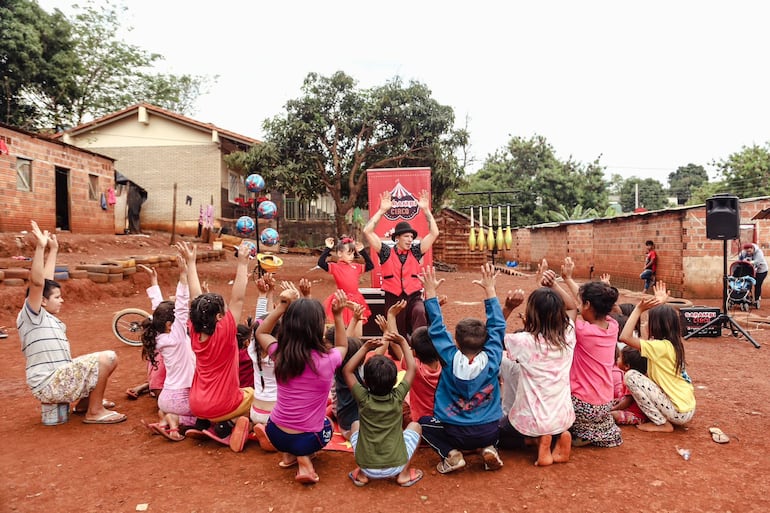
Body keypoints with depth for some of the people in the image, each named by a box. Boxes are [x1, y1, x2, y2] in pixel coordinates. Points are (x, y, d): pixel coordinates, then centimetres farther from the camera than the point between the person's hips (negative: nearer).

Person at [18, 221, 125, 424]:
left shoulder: (46, 318, 15)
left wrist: (53, 250, 26)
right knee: (108, 358, -22)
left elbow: (47, 280, 20)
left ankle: (84, 402, 21)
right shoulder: (30, 316, -9)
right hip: (49, 384, -10)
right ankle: (95, 412, -12)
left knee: (102, 359, 23)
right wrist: (40, 247, -31)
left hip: (57, 377, 10)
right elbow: (37, 282, -25)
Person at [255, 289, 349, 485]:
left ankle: (288, 455, 18)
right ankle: (303, 459, 7)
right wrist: (338, 316, 0)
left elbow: (261, 332, 9)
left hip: (275, 434, 3)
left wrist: (281, 306, -2)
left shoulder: (280, 353, -15)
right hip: (308, 440, -3)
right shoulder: (327, 359, -22)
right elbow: (343, 346, 4)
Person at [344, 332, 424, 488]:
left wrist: (365, 348, -4)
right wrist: (403, 342, 4)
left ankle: (362, 474, 18)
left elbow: (347, 370, -1)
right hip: (395, 467, 0)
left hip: (367, 467, 1)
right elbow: (412, 368, 1)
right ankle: (404, 473, 13)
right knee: (415, 426, 20)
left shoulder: (363, 398, -12)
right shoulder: (397, 397, -11)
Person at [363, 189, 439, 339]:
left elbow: (434, 233, 0)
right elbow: (367, 231, -8)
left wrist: (426, 210, -6)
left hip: (413, 297, 0)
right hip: (393, 299, 0)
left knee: (420, 312, -34)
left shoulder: (415, 252, 6)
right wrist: (382, 210, -10)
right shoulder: (387, 252, 1)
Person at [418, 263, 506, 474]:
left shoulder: (451, 359, -16)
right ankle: (489, 448, 7)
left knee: (424, 423, 24)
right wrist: (489, 289, -1)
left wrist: (430, 292, -5)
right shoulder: (492, 358, -13)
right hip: (488, 432, 2)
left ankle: (451, 454, 2)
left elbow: (437, 328, -8)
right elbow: (497, 326, -4)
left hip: (455, 434, -2)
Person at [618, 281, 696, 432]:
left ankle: (662, 424, -3)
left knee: (631, 376, -13)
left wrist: (639, 309, -23)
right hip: (686, 408, 9)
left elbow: (625, 337, -27)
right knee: (645, 376, 20)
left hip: (678, 411, -9)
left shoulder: (661, 347, -21)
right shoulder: (673, 343, 4)